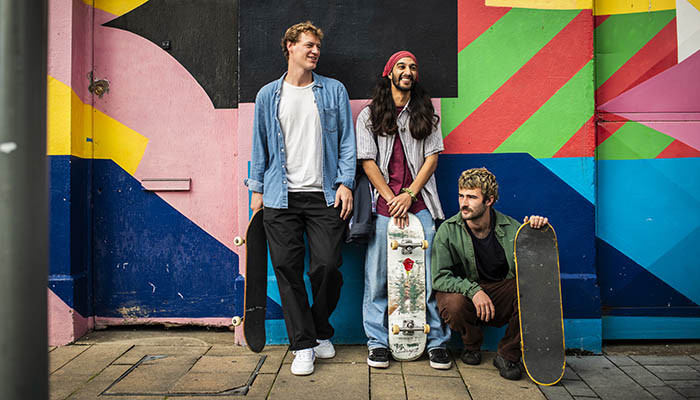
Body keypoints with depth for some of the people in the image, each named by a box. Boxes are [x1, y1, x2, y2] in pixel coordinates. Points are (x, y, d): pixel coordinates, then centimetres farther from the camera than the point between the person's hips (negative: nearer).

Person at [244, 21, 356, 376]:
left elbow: (346, 140, 7)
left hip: (324, 195, 0)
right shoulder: (268, 95, 11)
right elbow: (260, 145, 15)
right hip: (281, 198, 1)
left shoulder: (334, 90, 9)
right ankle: (303, 345, 12)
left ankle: (321, 333, 23)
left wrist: (345, 182, -3)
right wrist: (257, 189, 10)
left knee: (327, 266, -2)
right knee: (287, 270, -1)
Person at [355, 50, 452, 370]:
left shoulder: (426, 113, 14)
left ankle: (437, 342, 11)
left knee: (430, 275, -1)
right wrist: (391, 199, -6)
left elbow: (433, 156, 6)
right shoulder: (369, 115, 10)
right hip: (383, 206, -1)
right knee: (377, 276, 1)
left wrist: (409, 194, -6)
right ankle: (378, 342, 13)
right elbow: (367, 161, 3)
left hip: (420, 205, 1)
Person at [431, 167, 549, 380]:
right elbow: (439, 277, -14)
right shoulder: (448, 230, -11)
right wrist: (473, 290, -29)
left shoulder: (510, 227, -6)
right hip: (464, 291, -1)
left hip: (504, 292, 2)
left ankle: (508, 354, -4)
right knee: (453, 305, -35)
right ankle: (471, 345, 4)